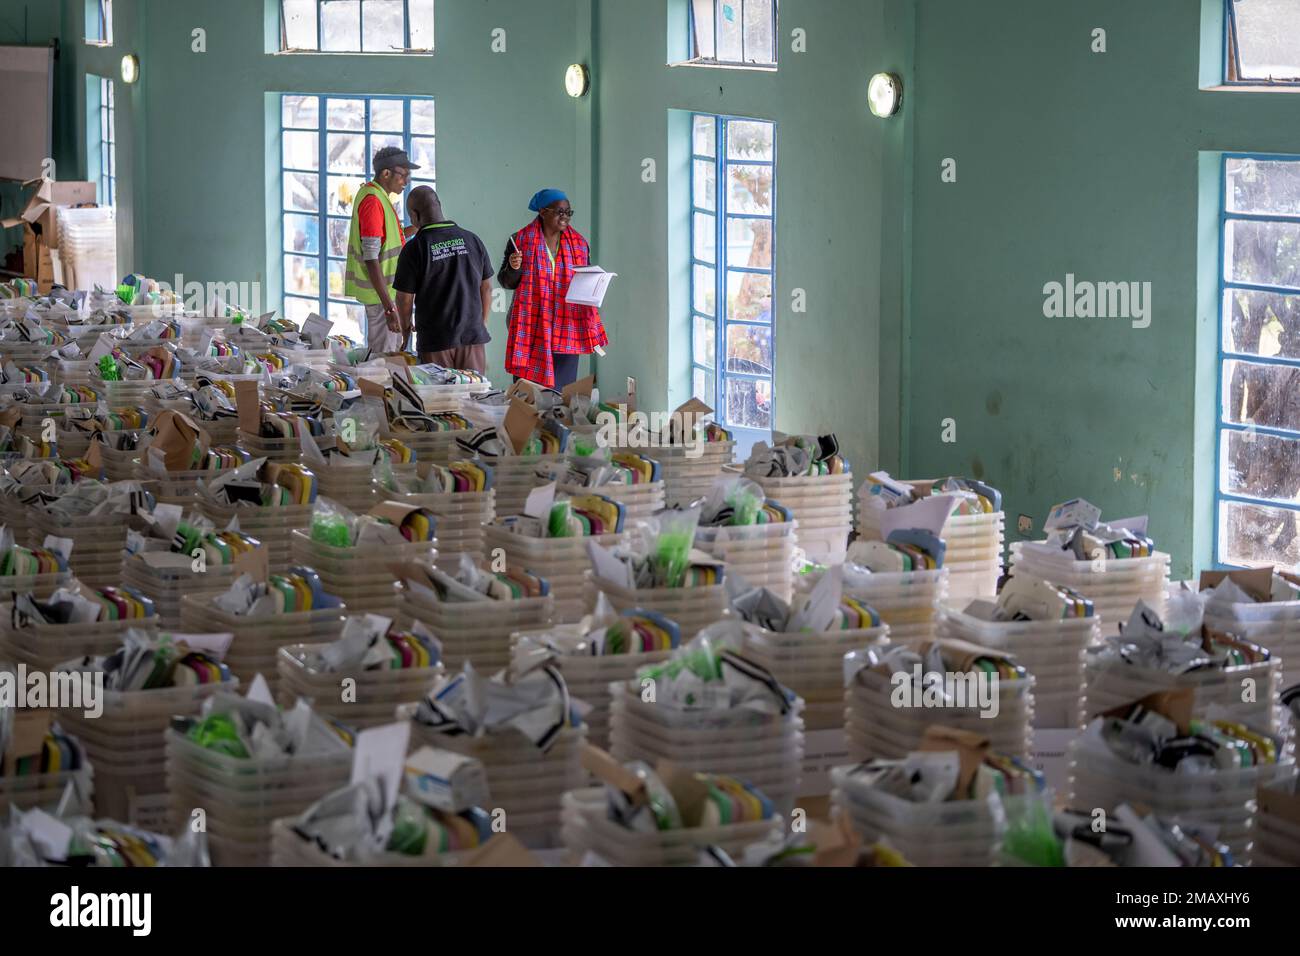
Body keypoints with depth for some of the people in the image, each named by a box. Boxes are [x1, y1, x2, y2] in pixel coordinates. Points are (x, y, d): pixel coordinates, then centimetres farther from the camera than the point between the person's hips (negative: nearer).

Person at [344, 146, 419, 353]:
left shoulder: (373, 193, 12)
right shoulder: (373, 201, -20)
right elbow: (371, 260, -25)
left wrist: (414, 228, 11)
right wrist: (390, 308, -28)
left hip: (386, 289, 11)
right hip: (381, 292, -11)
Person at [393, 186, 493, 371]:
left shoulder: (414, 249, -10)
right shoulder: (472, 240, 2)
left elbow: (405, 297, -5)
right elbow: (486, 288, 8)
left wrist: (406, 328, 13)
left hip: (435, 340, -3)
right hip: (473, 335, 3)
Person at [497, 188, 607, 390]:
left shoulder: (579, 244, 11)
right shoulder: (520, 241, 1)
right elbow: (506, 282, 4)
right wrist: (513, 268, -17)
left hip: (567, 326, 3)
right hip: (531, 326, -3)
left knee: (563, 387, 1)